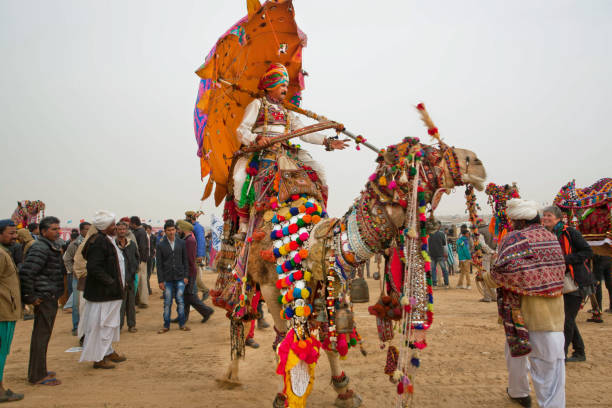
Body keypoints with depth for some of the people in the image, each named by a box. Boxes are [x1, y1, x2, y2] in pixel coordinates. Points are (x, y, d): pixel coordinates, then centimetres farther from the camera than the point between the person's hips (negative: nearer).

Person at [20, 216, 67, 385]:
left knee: (43, 334, 17)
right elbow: (25, 273, -24)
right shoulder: (40, 249, -17)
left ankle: (39, 371, 28)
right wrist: (30, 297, -19)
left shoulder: (52, 248, 15)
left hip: (51, 298, 10)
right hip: (44, 298, -10)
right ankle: (38, 375, 5)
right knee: (41, 335, -3)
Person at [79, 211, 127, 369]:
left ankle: (108, 352, 33)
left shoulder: (107, 240, 13)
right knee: (101, 324, 0)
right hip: (102, 293, -11)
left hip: (110, 292, 11)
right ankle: (98, 358, 11)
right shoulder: (98, 242, -20)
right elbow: (94, 267, -27)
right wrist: (111, 282, -22)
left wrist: (119, 283, 14)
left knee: (109, 323, 20)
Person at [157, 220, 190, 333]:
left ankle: (182, 324, 13)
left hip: (180, 278, 1)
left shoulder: (181, 243, 5)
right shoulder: (161, 245, 1)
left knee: (180, 300, 3)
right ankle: (166, 325, 15)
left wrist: (186, 276, 1)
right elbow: (159, 264, 1)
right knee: (167, 302, 4)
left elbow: (185, 260, 8)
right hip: (167, 279, -1)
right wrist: (161, 281, -4)